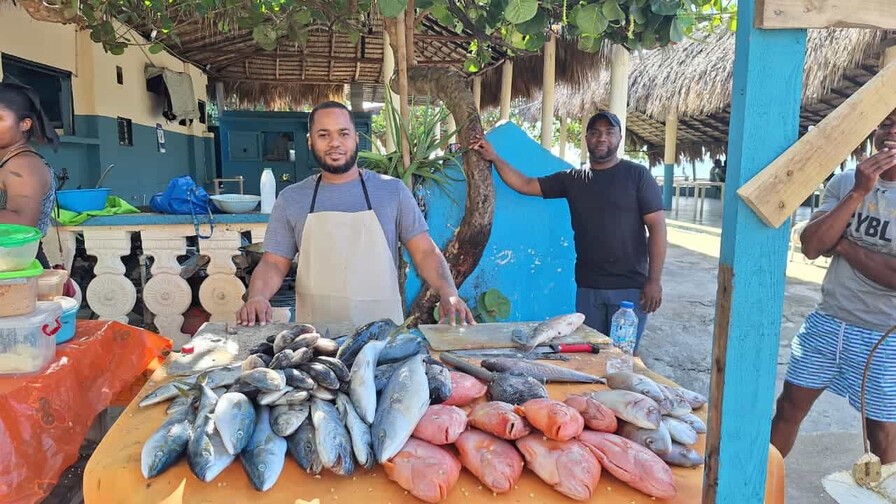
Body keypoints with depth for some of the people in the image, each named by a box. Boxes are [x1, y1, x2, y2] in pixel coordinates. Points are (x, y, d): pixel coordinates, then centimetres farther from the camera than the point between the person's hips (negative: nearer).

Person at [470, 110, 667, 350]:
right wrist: (494, 158, 0)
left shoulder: (637, 175, -2)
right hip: (588, 287, 4)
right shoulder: (573, 179, 9)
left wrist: (654, 280, -12)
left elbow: (657, 226, -6)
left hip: (630, 287, -3)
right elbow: (525, 185, 10)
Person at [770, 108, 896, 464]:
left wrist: (843, 245, -10)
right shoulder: (845, 182, 2)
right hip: (826, 323, 4)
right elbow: (811, 246, -10)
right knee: (790, 406, 13)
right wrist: (858, 194, -16)